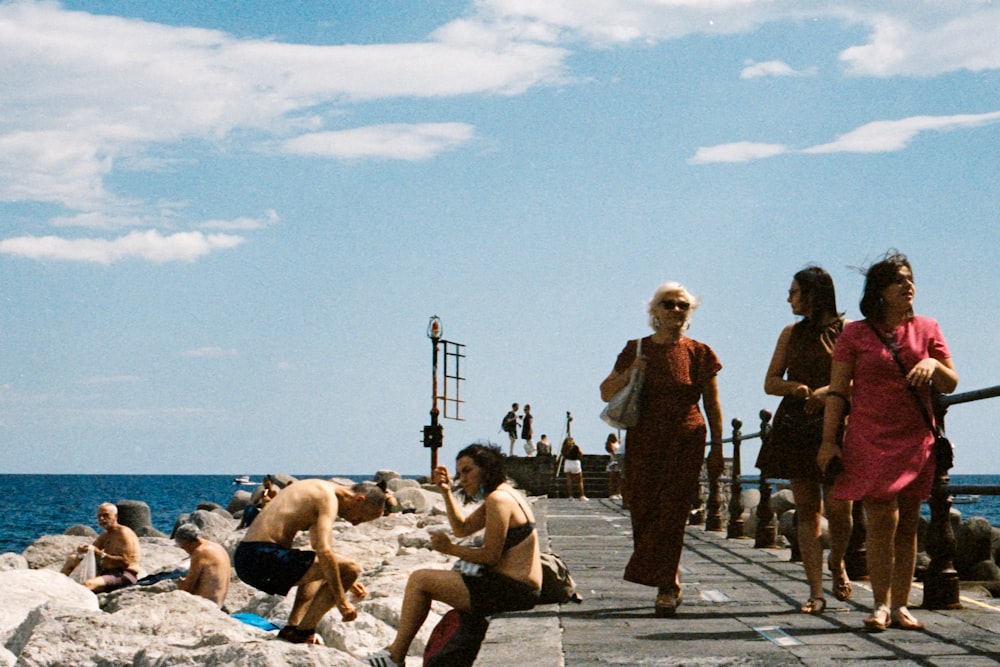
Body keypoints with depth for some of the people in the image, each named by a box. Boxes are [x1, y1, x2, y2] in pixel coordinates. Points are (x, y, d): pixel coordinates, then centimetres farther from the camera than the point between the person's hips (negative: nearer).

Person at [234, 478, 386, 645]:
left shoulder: (318, 489, 23)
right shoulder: (328, 498, -8)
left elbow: (319, 548, 36)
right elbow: (324, 552, -20)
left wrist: (347, 583, 34)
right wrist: (341, 600, -17)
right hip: (264, 556, -10)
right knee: (350, 568, -10)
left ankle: (292, 627, 17)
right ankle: (304, 632, -8)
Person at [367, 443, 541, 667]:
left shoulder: (497, 499, -15)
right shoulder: (505, 494, 17)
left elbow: (491, 556, -19)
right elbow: (462, 529, 23)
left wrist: (450, 548, -9)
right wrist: (446, 492, 13)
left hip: (512, 590, -11)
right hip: (522, 589, 11)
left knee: (419, 580, -6)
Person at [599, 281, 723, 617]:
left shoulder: (699, 353, 5)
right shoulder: (636, 350, 8)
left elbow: (712, 403, 8)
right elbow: (606, 393, 11)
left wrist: (717, 447, 3)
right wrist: (628, 373, -9)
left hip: (686, 442, -2)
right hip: (643, 443, 2)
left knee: (672, 512, -10)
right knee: (644, 511, 0)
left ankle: (665, 588, -7)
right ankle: (669, 584, 16)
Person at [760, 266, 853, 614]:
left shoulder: (847, 331, 2)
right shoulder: (791, 334, 16)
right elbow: (770, 382, 14)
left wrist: (829, 392, -20)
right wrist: (794, 387, -7)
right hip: (796, 426, 4)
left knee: (838, 507, -10)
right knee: (806, 509, 0)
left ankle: (837, 562, 21)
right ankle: (816, 592, 1)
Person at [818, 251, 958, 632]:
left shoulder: (926, 330, 10)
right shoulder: (855, 334, 4)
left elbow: (950, 385, 11)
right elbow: (837, 390, 3)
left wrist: (933, 364, -11)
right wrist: (829, 440, -4)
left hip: (917, 441, 3)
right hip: (871, 440, -2)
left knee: (907, 525, 4)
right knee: (883, 520, -11)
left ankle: (900, 606, 9)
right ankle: (881, 606, -5)